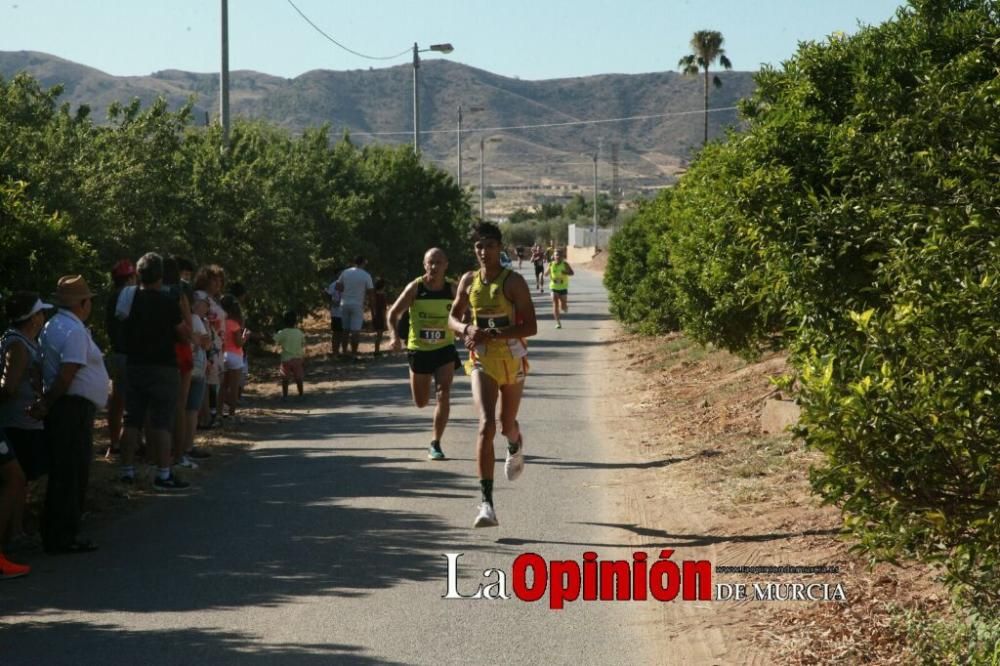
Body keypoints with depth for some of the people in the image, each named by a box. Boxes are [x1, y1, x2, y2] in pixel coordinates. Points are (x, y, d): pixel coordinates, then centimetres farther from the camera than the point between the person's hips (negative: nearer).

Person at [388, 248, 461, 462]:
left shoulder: (452, 290, -5)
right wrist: (394, 335, -21)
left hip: (445, 349, 0)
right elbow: (393, 313, -5)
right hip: (419, 349, 0)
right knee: (421, 403, 7)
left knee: (443, 395, -16)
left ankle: (435, 444, -7)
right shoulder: (415, 288, -9)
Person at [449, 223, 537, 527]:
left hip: (512, 360, -1)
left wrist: (491, 334, -25)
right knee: (486, 425, -16)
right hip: (482, 361, 1)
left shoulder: (513, 281, -11)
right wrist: (466, 329, -11)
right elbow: (453, 318, 13)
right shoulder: (468, 281, 2)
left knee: (506, 424, 16)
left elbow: (530, 327, -15)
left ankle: (515, 446, 59)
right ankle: (486, 504, -21)